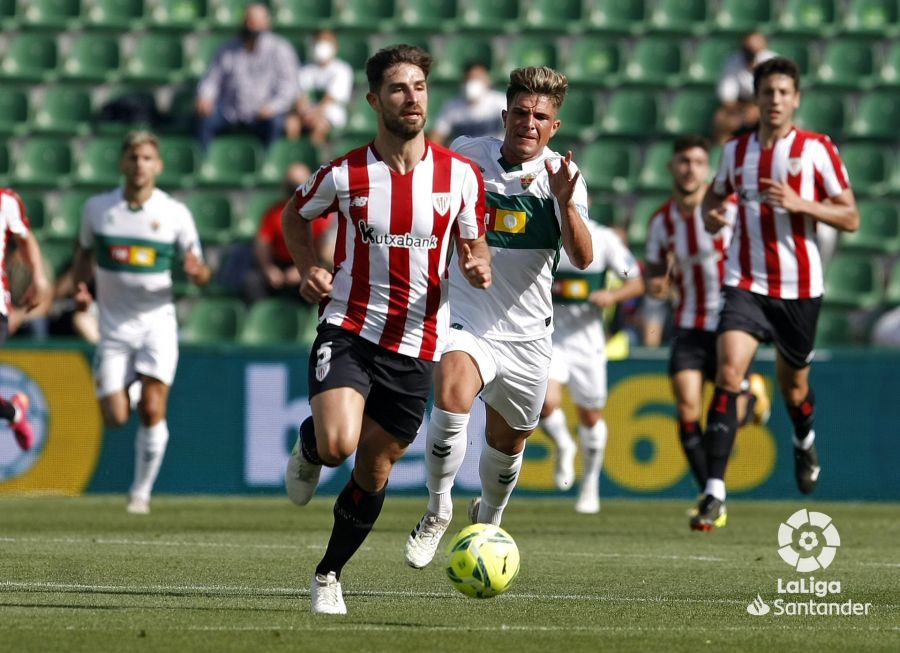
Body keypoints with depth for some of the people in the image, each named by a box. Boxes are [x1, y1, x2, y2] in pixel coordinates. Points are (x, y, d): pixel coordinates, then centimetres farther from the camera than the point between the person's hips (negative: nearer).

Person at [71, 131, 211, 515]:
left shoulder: (175, 213, -3)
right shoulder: (97, 208, 0)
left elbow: (200, 273, 2)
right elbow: (84, 253, 16)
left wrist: (197, 271, -23)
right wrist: (80, 288, -3)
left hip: (156, 321, -1)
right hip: (114, 324, 1)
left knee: (152, 412, -13)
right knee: (115, 418, -3)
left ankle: (142, 491, 3)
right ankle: (130, 387, 35)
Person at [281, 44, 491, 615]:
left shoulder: (461, 175, -2)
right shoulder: (344, 173, -5)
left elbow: (473, 244, 11)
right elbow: (296, 214, 15)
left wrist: (478, 266, -13)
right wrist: (310, 268, -2)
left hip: (416, 346, 2)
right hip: (349, 331, -2)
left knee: (374, 471, 8)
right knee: (338, 445, -25)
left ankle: (329, 574, 29)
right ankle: (308, 447, 13)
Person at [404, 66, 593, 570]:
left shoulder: (562, 174, -6)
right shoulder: (467, 154, -6)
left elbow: (582, 258, -17)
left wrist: (565, 202, -32)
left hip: (527, 332, 2)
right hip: (467, 317, -2)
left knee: (508, 442, 14)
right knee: (452, 399, -30)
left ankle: (489, 518, 46)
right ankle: (438, 511, -10)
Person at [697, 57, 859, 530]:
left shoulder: (816, 149, -4)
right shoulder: (736, 150, 6)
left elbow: (850, 217, -4)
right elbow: (716, 192, 25)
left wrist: (799, 204, -20)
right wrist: (710, 214, 1)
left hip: (799, 287, -1)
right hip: (745, 283, 1)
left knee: (793, 386, 14)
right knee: (728, 373, -19)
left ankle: (805, 440, 52)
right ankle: (714, 491, -22)